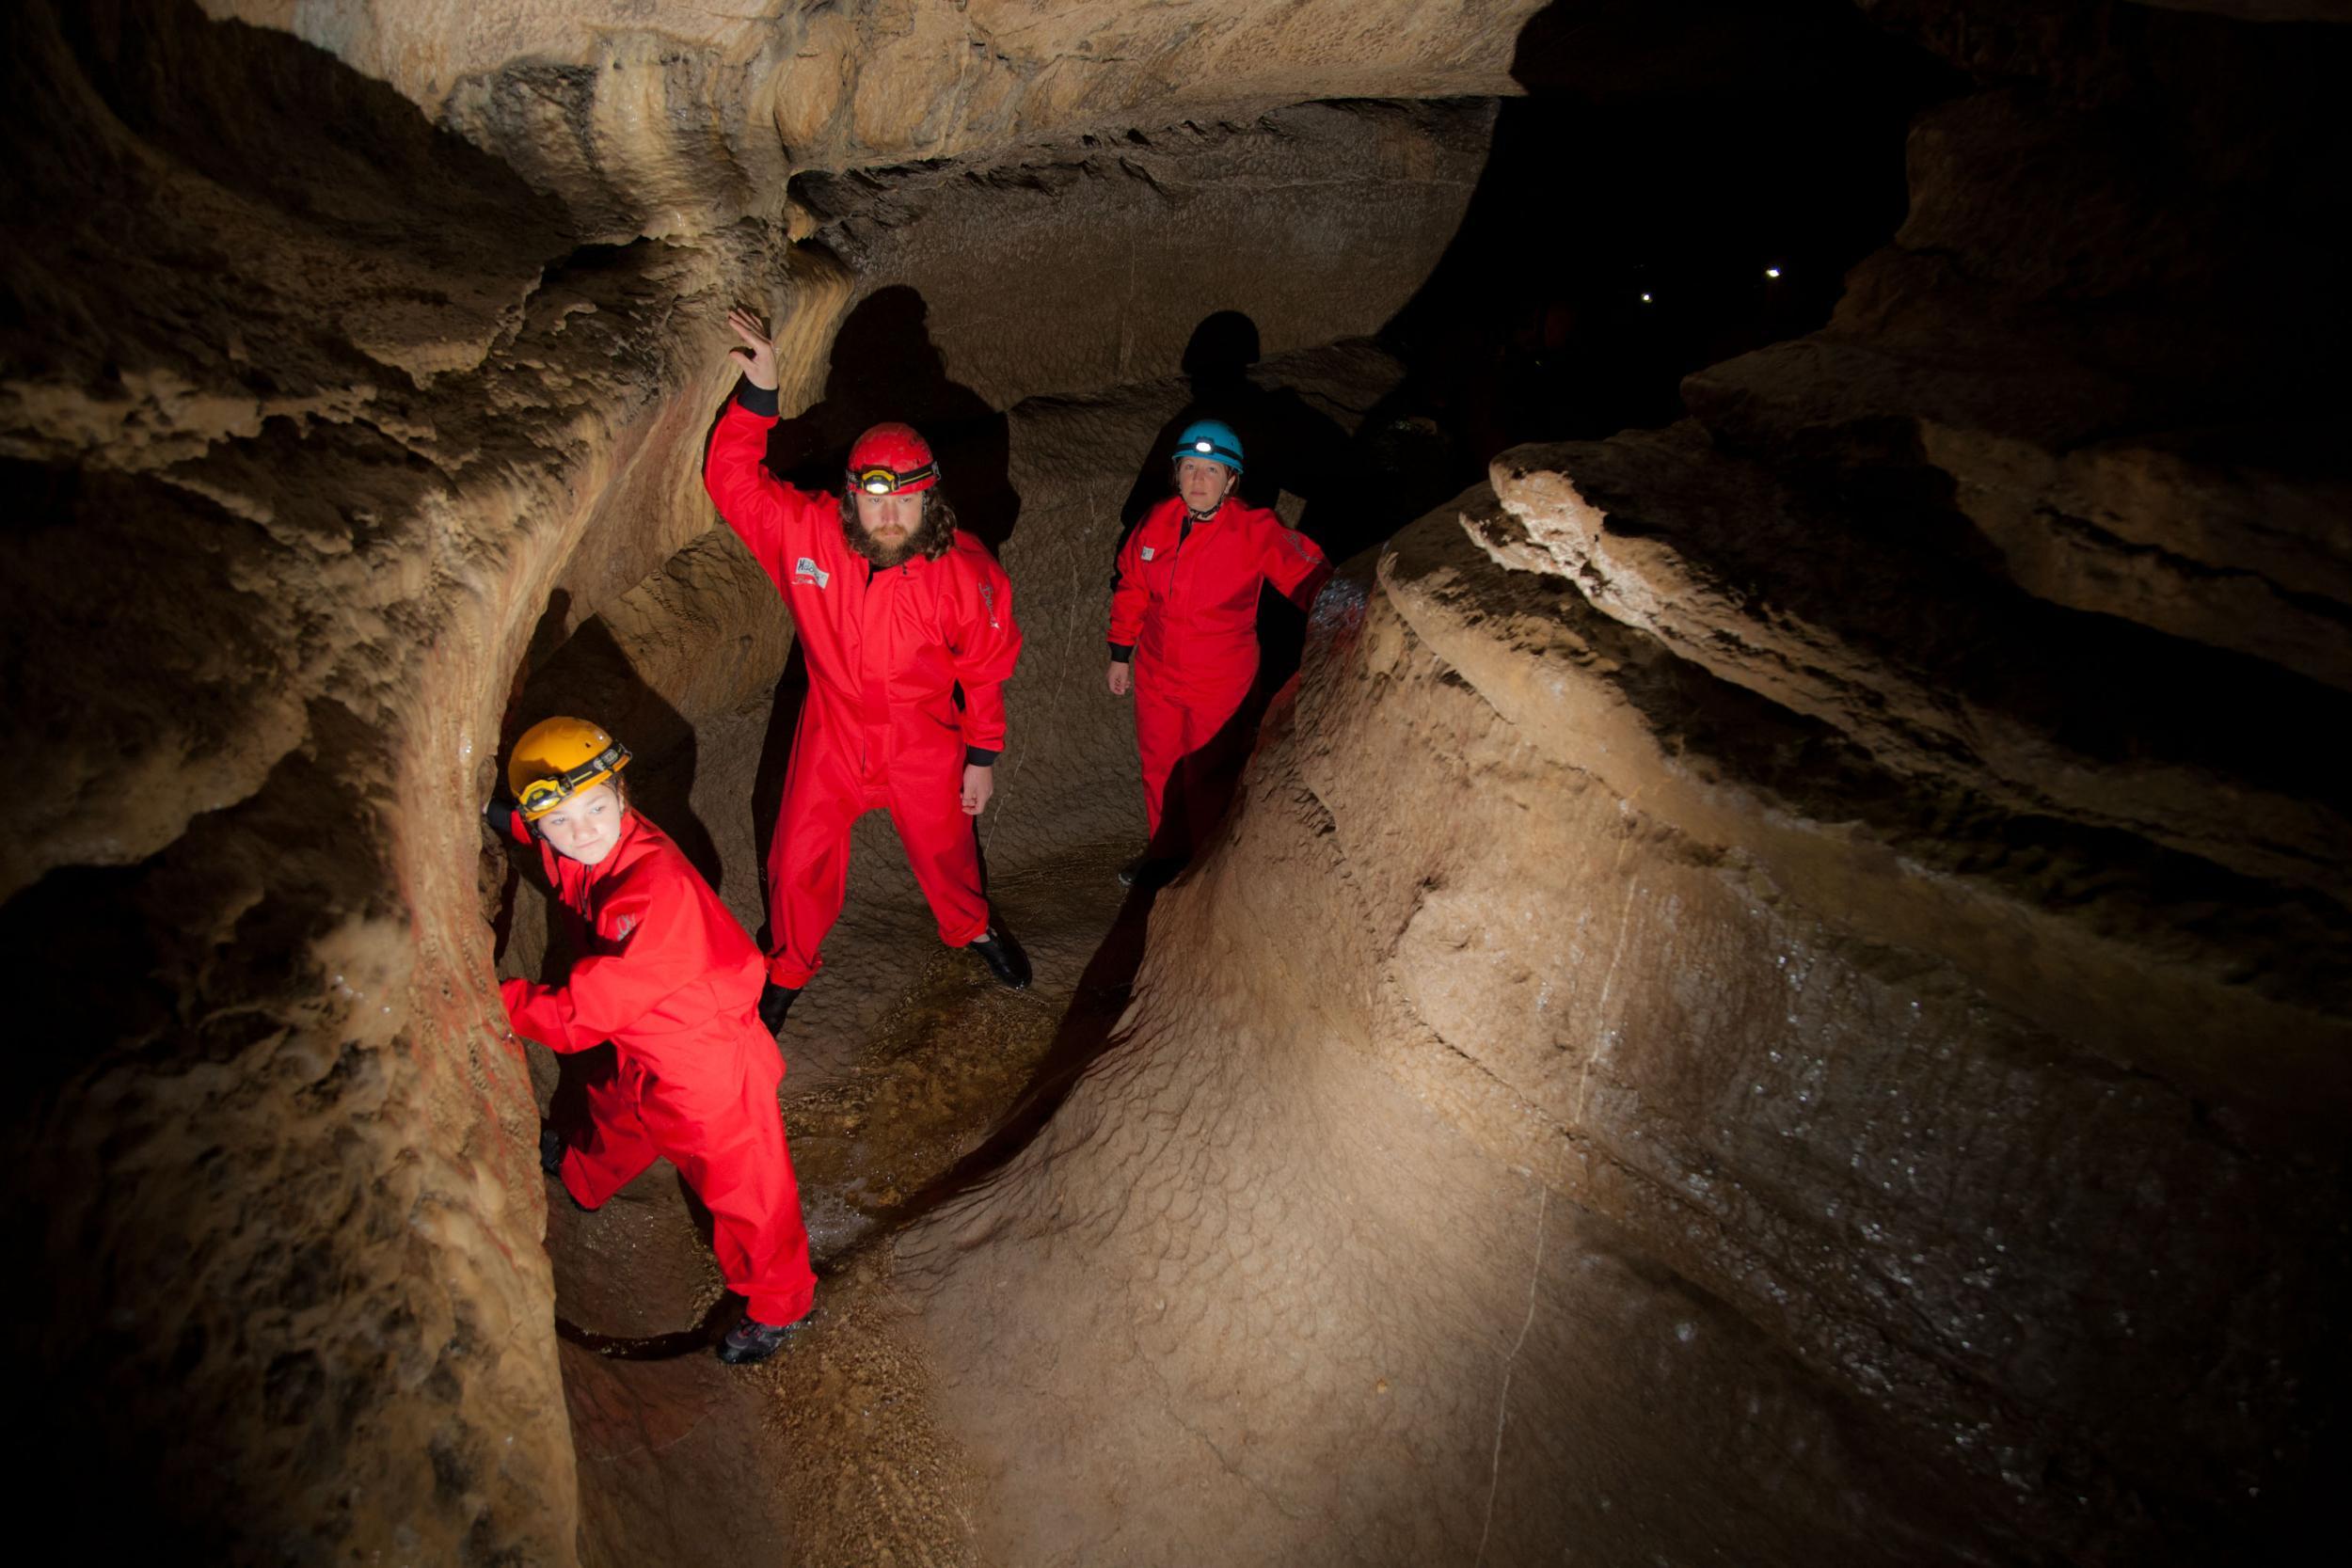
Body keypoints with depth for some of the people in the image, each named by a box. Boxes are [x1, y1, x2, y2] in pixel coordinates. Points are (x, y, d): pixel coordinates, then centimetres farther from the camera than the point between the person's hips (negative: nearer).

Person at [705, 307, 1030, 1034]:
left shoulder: (963, 571, -22)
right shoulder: (806, 532, -20)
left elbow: (986, 669, -10)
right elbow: (732, 477, -13)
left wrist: (983, 757, -4)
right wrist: (759, 393, -27)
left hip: (925, 738, -1)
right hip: (834, 731, 1)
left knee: (944, 851, 22)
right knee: (800, 863, 12)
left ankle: (972, 927, 55)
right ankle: (790, 966, 41)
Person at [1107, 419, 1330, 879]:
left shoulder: (1256, 531, -19)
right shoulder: (1157, 522, -6)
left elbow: (1310, 580, -27)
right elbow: (1131, 590, 6)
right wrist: (1120, 654, 11)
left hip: (1218, 685, -4)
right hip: (1155, 675, 5)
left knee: (1207, 777, 9)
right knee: (1158, 768, 22)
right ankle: (1165, 850, 46)